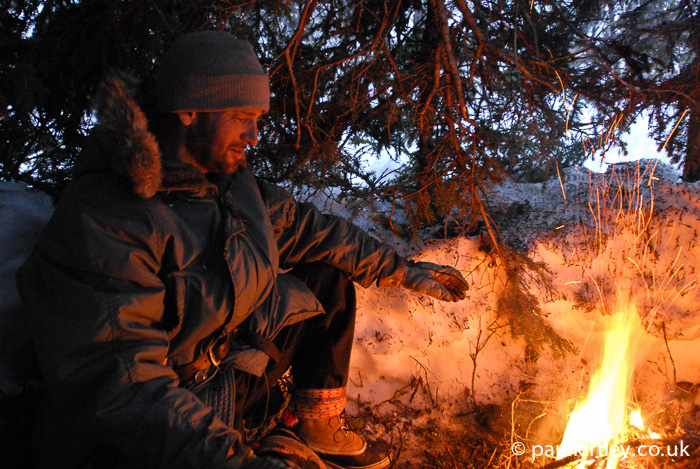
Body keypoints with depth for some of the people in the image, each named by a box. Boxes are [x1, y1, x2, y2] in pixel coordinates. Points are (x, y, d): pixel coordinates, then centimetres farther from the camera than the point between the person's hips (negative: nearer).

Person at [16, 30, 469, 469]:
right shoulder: (99, 220, -26)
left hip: (228, 373, 9)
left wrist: (402, 269, 14)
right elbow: (115, 383, -32)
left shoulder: (231, 182, 0)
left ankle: (314, 425, 14)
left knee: (328, 278, 10)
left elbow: (306, 228, 14)